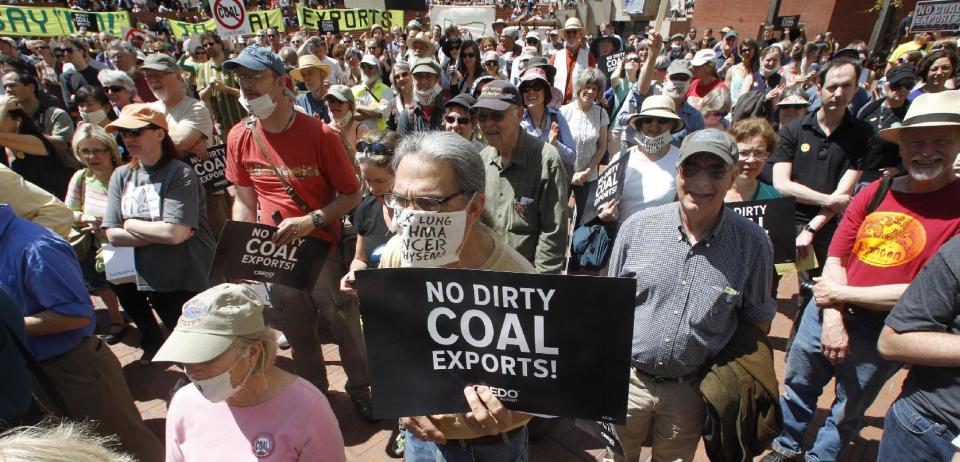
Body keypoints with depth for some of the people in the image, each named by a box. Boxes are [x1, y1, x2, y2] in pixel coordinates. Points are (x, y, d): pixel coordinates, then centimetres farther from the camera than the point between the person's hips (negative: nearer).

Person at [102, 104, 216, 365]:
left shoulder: (180, 175, -15)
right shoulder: (121, 176, 4)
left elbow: (175, 233, -24)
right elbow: (113, 236, -2)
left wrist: (131, 225, -8)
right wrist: (159, 233, -13)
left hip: (187, 280, -5)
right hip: (144, 278, 5)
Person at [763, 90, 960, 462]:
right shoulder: (874, 193, -2)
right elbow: (835, 259, -2)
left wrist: (842, 293, -17)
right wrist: (832, 319, -14)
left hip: (883, 331, -4)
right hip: (828, 313, 4)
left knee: (849, 409, 19)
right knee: (798, 383, 21)